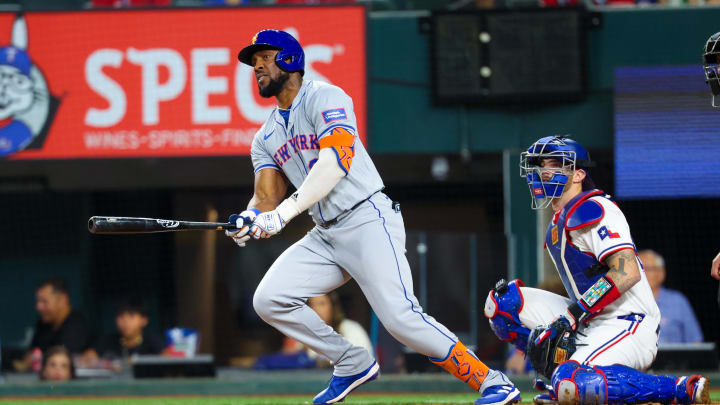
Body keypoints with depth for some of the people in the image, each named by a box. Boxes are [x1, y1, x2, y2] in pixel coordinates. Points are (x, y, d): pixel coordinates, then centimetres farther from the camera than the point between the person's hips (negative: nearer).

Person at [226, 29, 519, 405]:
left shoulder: (323, 97, -5)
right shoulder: (266, 137, 19)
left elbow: (335, 162, -19)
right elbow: (266, 197, 8)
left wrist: (285, 211, -28)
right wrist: (248, 218, -17)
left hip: (368, 221, -8)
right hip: (325, 237, 8)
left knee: (401, 317, -22)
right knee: (268, 300, -6)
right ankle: (352, 364, 7)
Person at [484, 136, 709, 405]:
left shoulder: (592, 209, -11)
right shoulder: (558, 224, 19)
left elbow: (628, 273, -23)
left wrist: (573, 315, -24)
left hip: (628, 325, -9)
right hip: (590, 326, 9)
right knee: (502, 301, 7)